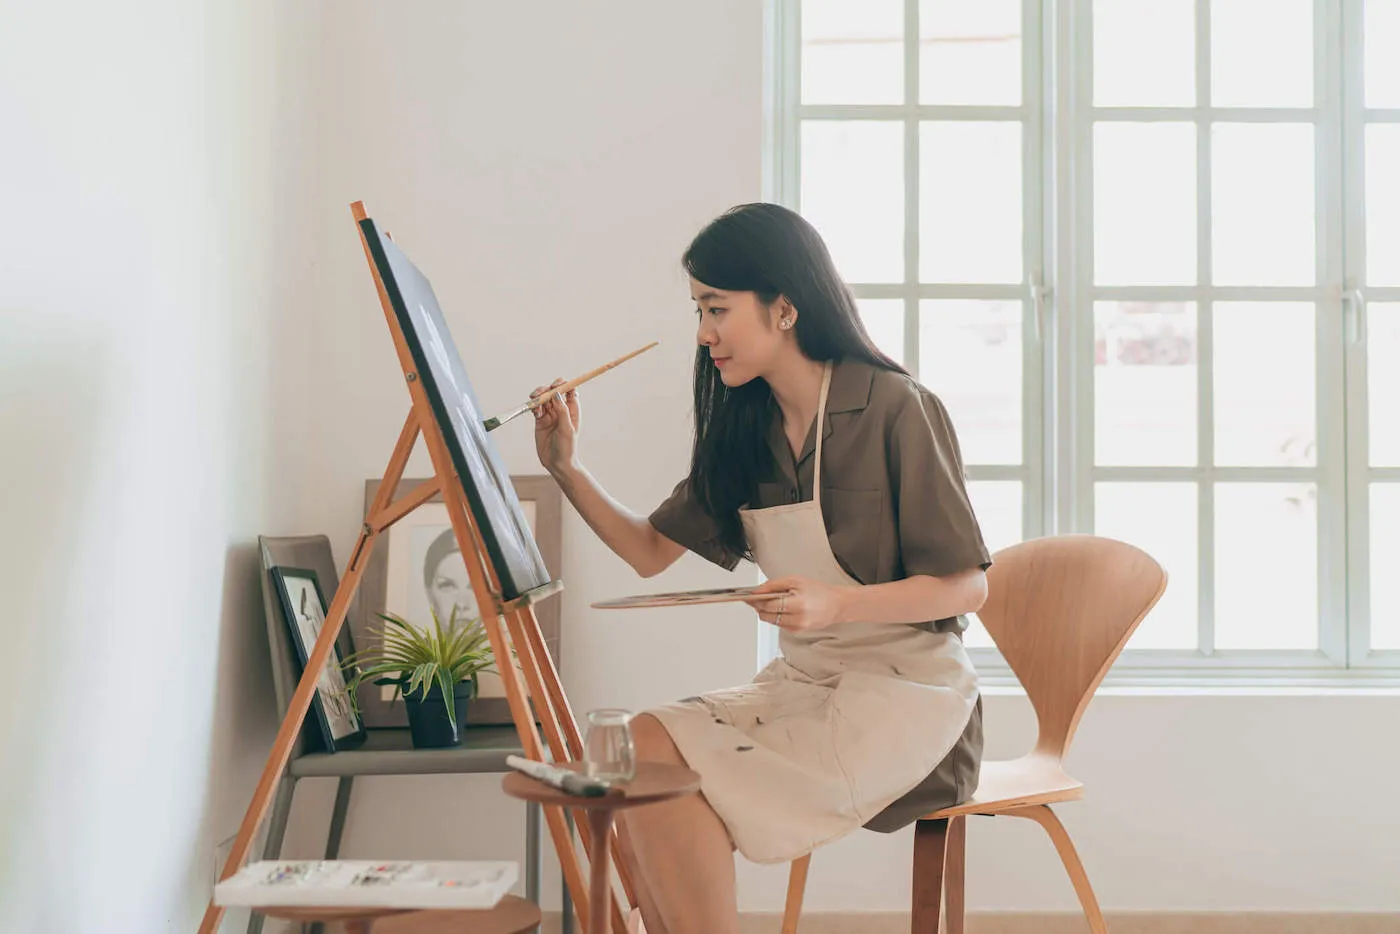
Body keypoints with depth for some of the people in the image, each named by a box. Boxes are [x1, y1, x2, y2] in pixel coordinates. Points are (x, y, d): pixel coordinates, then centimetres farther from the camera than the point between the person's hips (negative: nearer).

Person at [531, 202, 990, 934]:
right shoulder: (744, 431, 8)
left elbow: (967, 585, -11)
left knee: (667, 770, -23)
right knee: (645, 744, -19)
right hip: (804, 680, 7)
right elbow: (651, 551, 12)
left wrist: (836, 603, -25)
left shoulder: (895, 410, -13)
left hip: (906, 688, -6)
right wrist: (567, 471, 0)